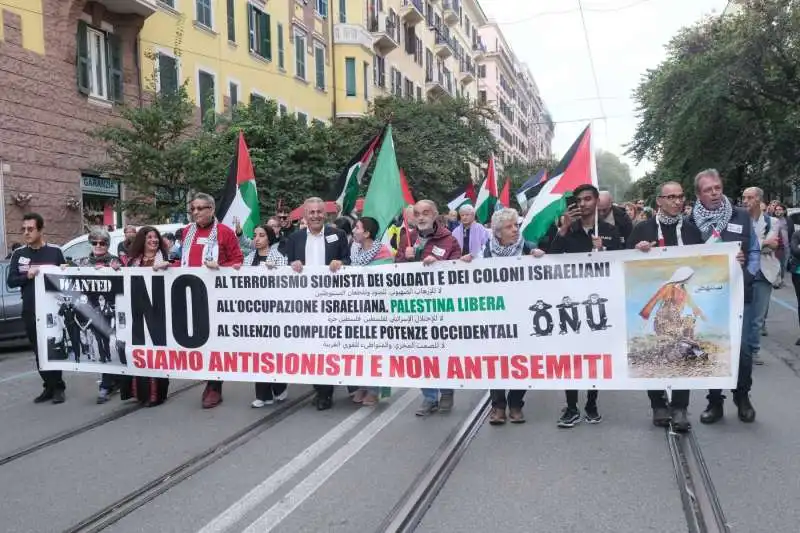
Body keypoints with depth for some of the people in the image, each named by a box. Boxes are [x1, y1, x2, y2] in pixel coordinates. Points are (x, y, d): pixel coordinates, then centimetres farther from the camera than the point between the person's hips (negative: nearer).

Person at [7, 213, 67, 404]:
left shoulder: (55, 251, 0)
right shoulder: (18, 254, 8)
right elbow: (11, 281, 3)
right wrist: (27, 276, -14)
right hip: (30, 311, 3)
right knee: (38, 350, 7)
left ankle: (57, 388, 7)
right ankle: (49, 387, 15)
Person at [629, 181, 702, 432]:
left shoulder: (691, 229, 6)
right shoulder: (643, 228, 1)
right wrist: (637, 251, -17)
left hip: (683, 299, 1)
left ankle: (679, 407, 8)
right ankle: (658, 404, 19)